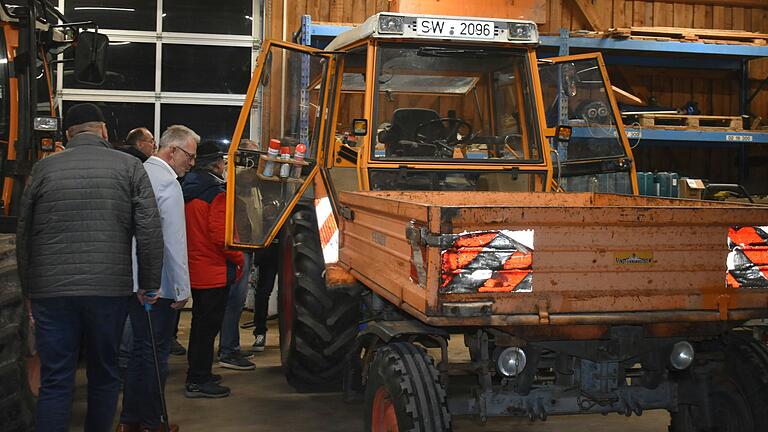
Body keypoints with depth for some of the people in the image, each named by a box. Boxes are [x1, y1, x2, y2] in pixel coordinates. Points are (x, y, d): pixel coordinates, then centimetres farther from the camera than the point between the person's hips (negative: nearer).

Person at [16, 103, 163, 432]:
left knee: (54, 383, 3)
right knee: (104, 376, 14)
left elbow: (23, 234, 10)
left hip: (51, 292, 1)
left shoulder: (44, 168, 6)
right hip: (110, 290, 0)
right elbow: (150, 230, -5)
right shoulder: (129, 166, 2)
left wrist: (28, 288, 18)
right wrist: (149, 284, 4)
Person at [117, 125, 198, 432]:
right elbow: (175, 241, -19)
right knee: (156, 353, 2)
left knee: (141, 347, 17)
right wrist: (182, 289, -14)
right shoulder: (168, 183, -16)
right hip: (159, 285, -8)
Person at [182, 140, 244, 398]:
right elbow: (220, 234, -22)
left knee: (200, 321, 19)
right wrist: (238, 258, -9)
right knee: (209, 325, -2)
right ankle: (199, 381, 3)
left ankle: (195, 374, 29)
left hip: (194, 268, 9)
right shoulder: (217, 193, -16)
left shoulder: (188, 190, 10)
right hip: (215, 271, -9)